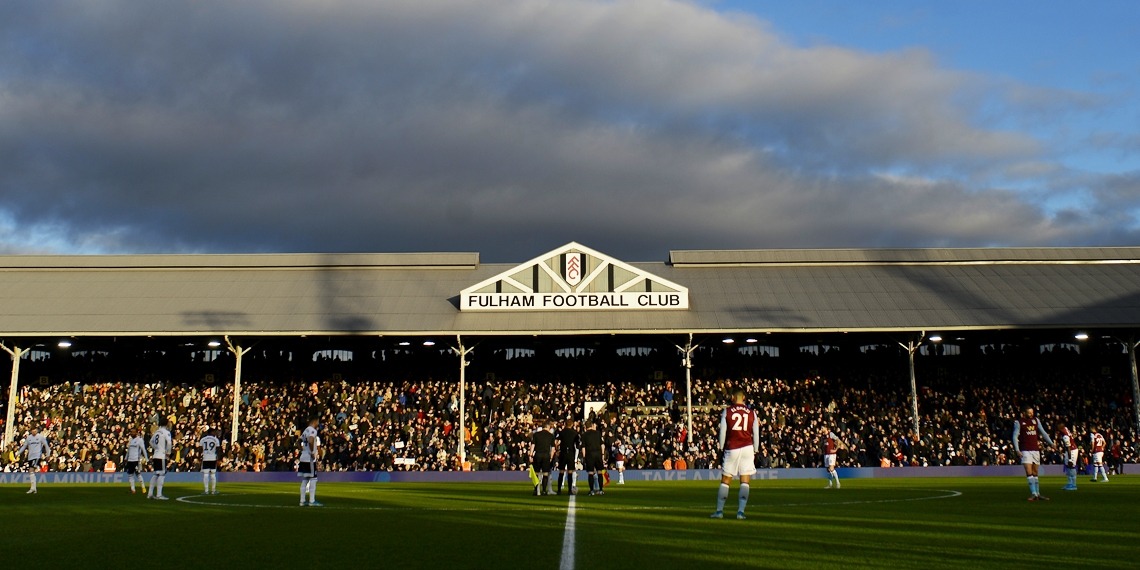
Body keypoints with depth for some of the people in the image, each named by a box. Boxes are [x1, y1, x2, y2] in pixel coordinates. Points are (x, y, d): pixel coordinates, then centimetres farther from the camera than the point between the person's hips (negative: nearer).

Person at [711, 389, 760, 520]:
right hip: (747, 448, 1)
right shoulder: (751, 413, 5)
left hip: (731, 448, 0)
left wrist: (721, 448, 9)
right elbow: (756, 434, 6)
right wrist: (755, 450, 15)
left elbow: (722, 432, 0)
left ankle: (719, 510, 10)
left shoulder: (726, 411, 1)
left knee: (725, 481, 8)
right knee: (745, 482, 2)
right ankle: (741, 511, -6)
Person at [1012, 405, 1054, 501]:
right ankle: (1033, 493, -14)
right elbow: (1015, 436, -5)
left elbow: (1043, 432, 14)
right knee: (1029, 472, -12)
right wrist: (1017, 449, -15)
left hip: (1036, 449, 4)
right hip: (1025, 450, -4)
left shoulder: (1036, 420, 11)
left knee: (1035, 473, 9)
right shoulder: (1018, 422, -2)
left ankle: (1038, 494, 13)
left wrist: (1051, 443, 4)